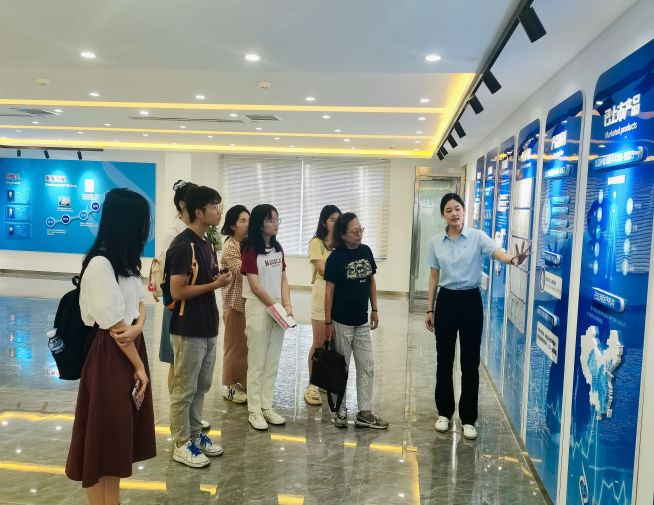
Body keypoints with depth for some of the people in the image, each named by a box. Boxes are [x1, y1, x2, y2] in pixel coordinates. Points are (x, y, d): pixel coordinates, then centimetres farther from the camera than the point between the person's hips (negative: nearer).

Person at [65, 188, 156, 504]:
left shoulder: (126, 260, 9)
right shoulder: (100, 264, -21)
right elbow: (114, 326, -19)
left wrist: (138, 326, -12)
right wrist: (139, 366, -10)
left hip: (132, 347, 9)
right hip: (110, 357, -9)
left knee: (120, 434, 17)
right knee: (103, 436, 5)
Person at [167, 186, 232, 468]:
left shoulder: (206, 244, 10)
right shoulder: (182, 246, -18)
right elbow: (177, 291, -20)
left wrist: (220, 278, -1)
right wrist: (215, 284, -17)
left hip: (207, 328, 9)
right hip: (188, 330, -9)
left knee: (201, 386, 18)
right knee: (184, 389, 5)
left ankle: (195, 435, 32)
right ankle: (182, 445, 18)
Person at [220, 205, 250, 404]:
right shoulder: (230, 246, -11)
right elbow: (242, 271, -22)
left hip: (249, 300, 7)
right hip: (235, 302, -7)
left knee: (248, 344, 11)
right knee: (235, 344, 2)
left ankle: (243, 382, 22)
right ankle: (232, 386, 13)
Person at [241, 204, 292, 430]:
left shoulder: (278, 248, 9)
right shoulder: (250, 250, -11)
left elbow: (283, 280, 8)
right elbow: (255, 286, -14)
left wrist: (286, 306, -5)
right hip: (258, 309, -6)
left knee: (273, 362, 10)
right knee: (257, 363, 1)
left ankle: (267, 407, 20)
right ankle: (254, 411, 11)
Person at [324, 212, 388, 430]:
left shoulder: (366, 251, 2)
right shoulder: (336, 258, -13)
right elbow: (329, 291, -12)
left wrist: (374, 310, 9)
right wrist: (327, 323, -12)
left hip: (362, 322, 6)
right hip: (341, 322, -5)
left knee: (367, 366, 8)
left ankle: (364, 413, 17)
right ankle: (341, 411, 22)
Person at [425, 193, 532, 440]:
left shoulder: (477, 237, -6)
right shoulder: (435, 243, 2)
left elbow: (498, 253, -24)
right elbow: (434, 277, 8)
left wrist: (514, 260, -48)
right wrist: (430, 310, 7)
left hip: (471, 301, -2)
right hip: (446, 301, 2)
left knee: (470, 363, 4)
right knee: (444, 361, 10)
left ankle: (468, 419, 18)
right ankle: (444, 412, 27)